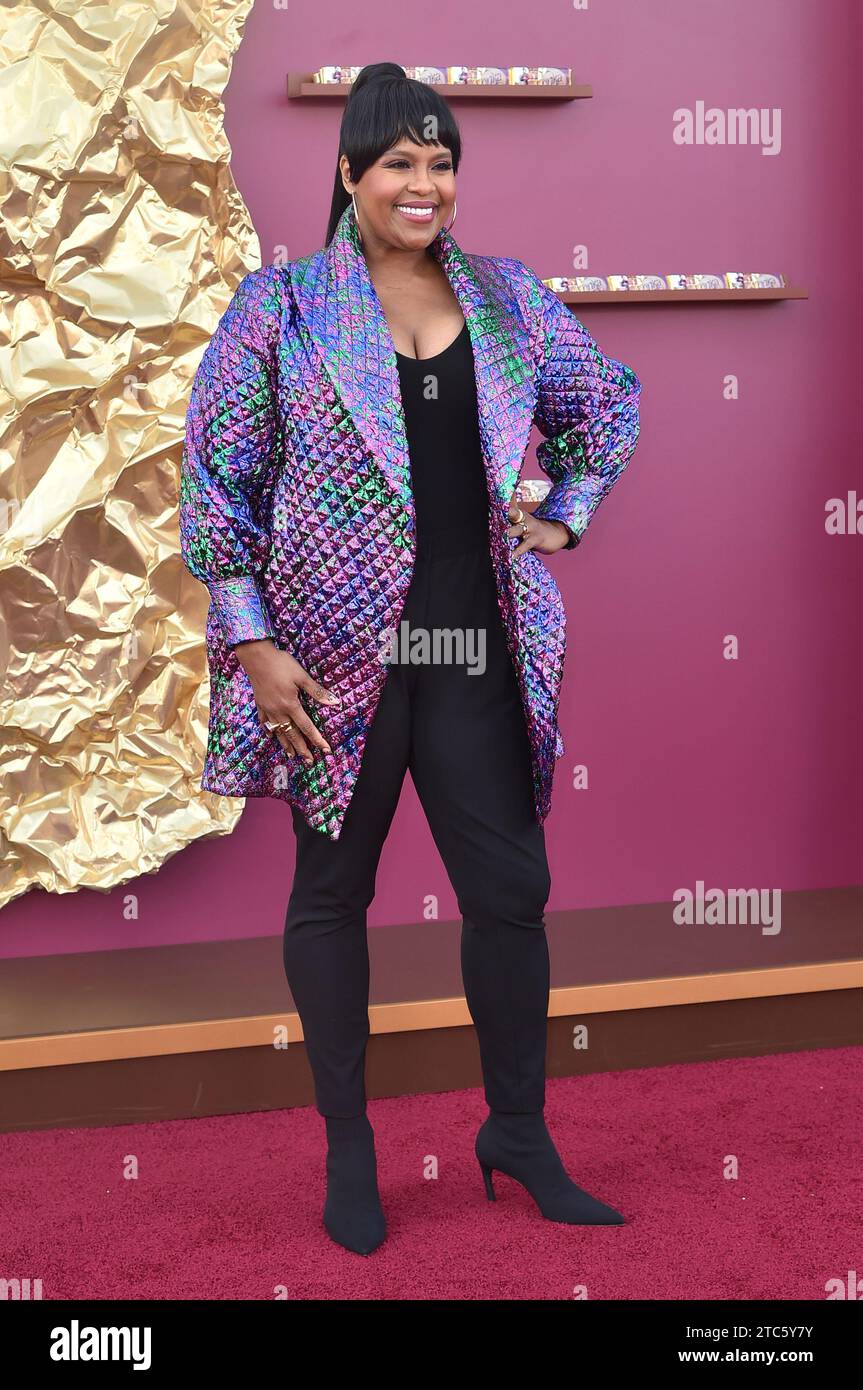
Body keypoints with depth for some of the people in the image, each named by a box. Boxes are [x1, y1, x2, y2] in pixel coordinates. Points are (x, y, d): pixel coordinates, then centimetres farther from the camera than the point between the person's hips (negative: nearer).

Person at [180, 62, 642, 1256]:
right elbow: (217, 479, -4)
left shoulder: (508, 298, 9)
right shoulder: (282, 305, -2)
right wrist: (252, 642, -10)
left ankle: (519, 1133, 25)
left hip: (477, 655, 3)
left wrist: (567, 517, 11)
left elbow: (608, 401, 24)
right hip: (339, 651, -3)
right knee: (333, 890, 7)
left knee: (510, 887, 5)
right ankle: (348, 1148, 23)